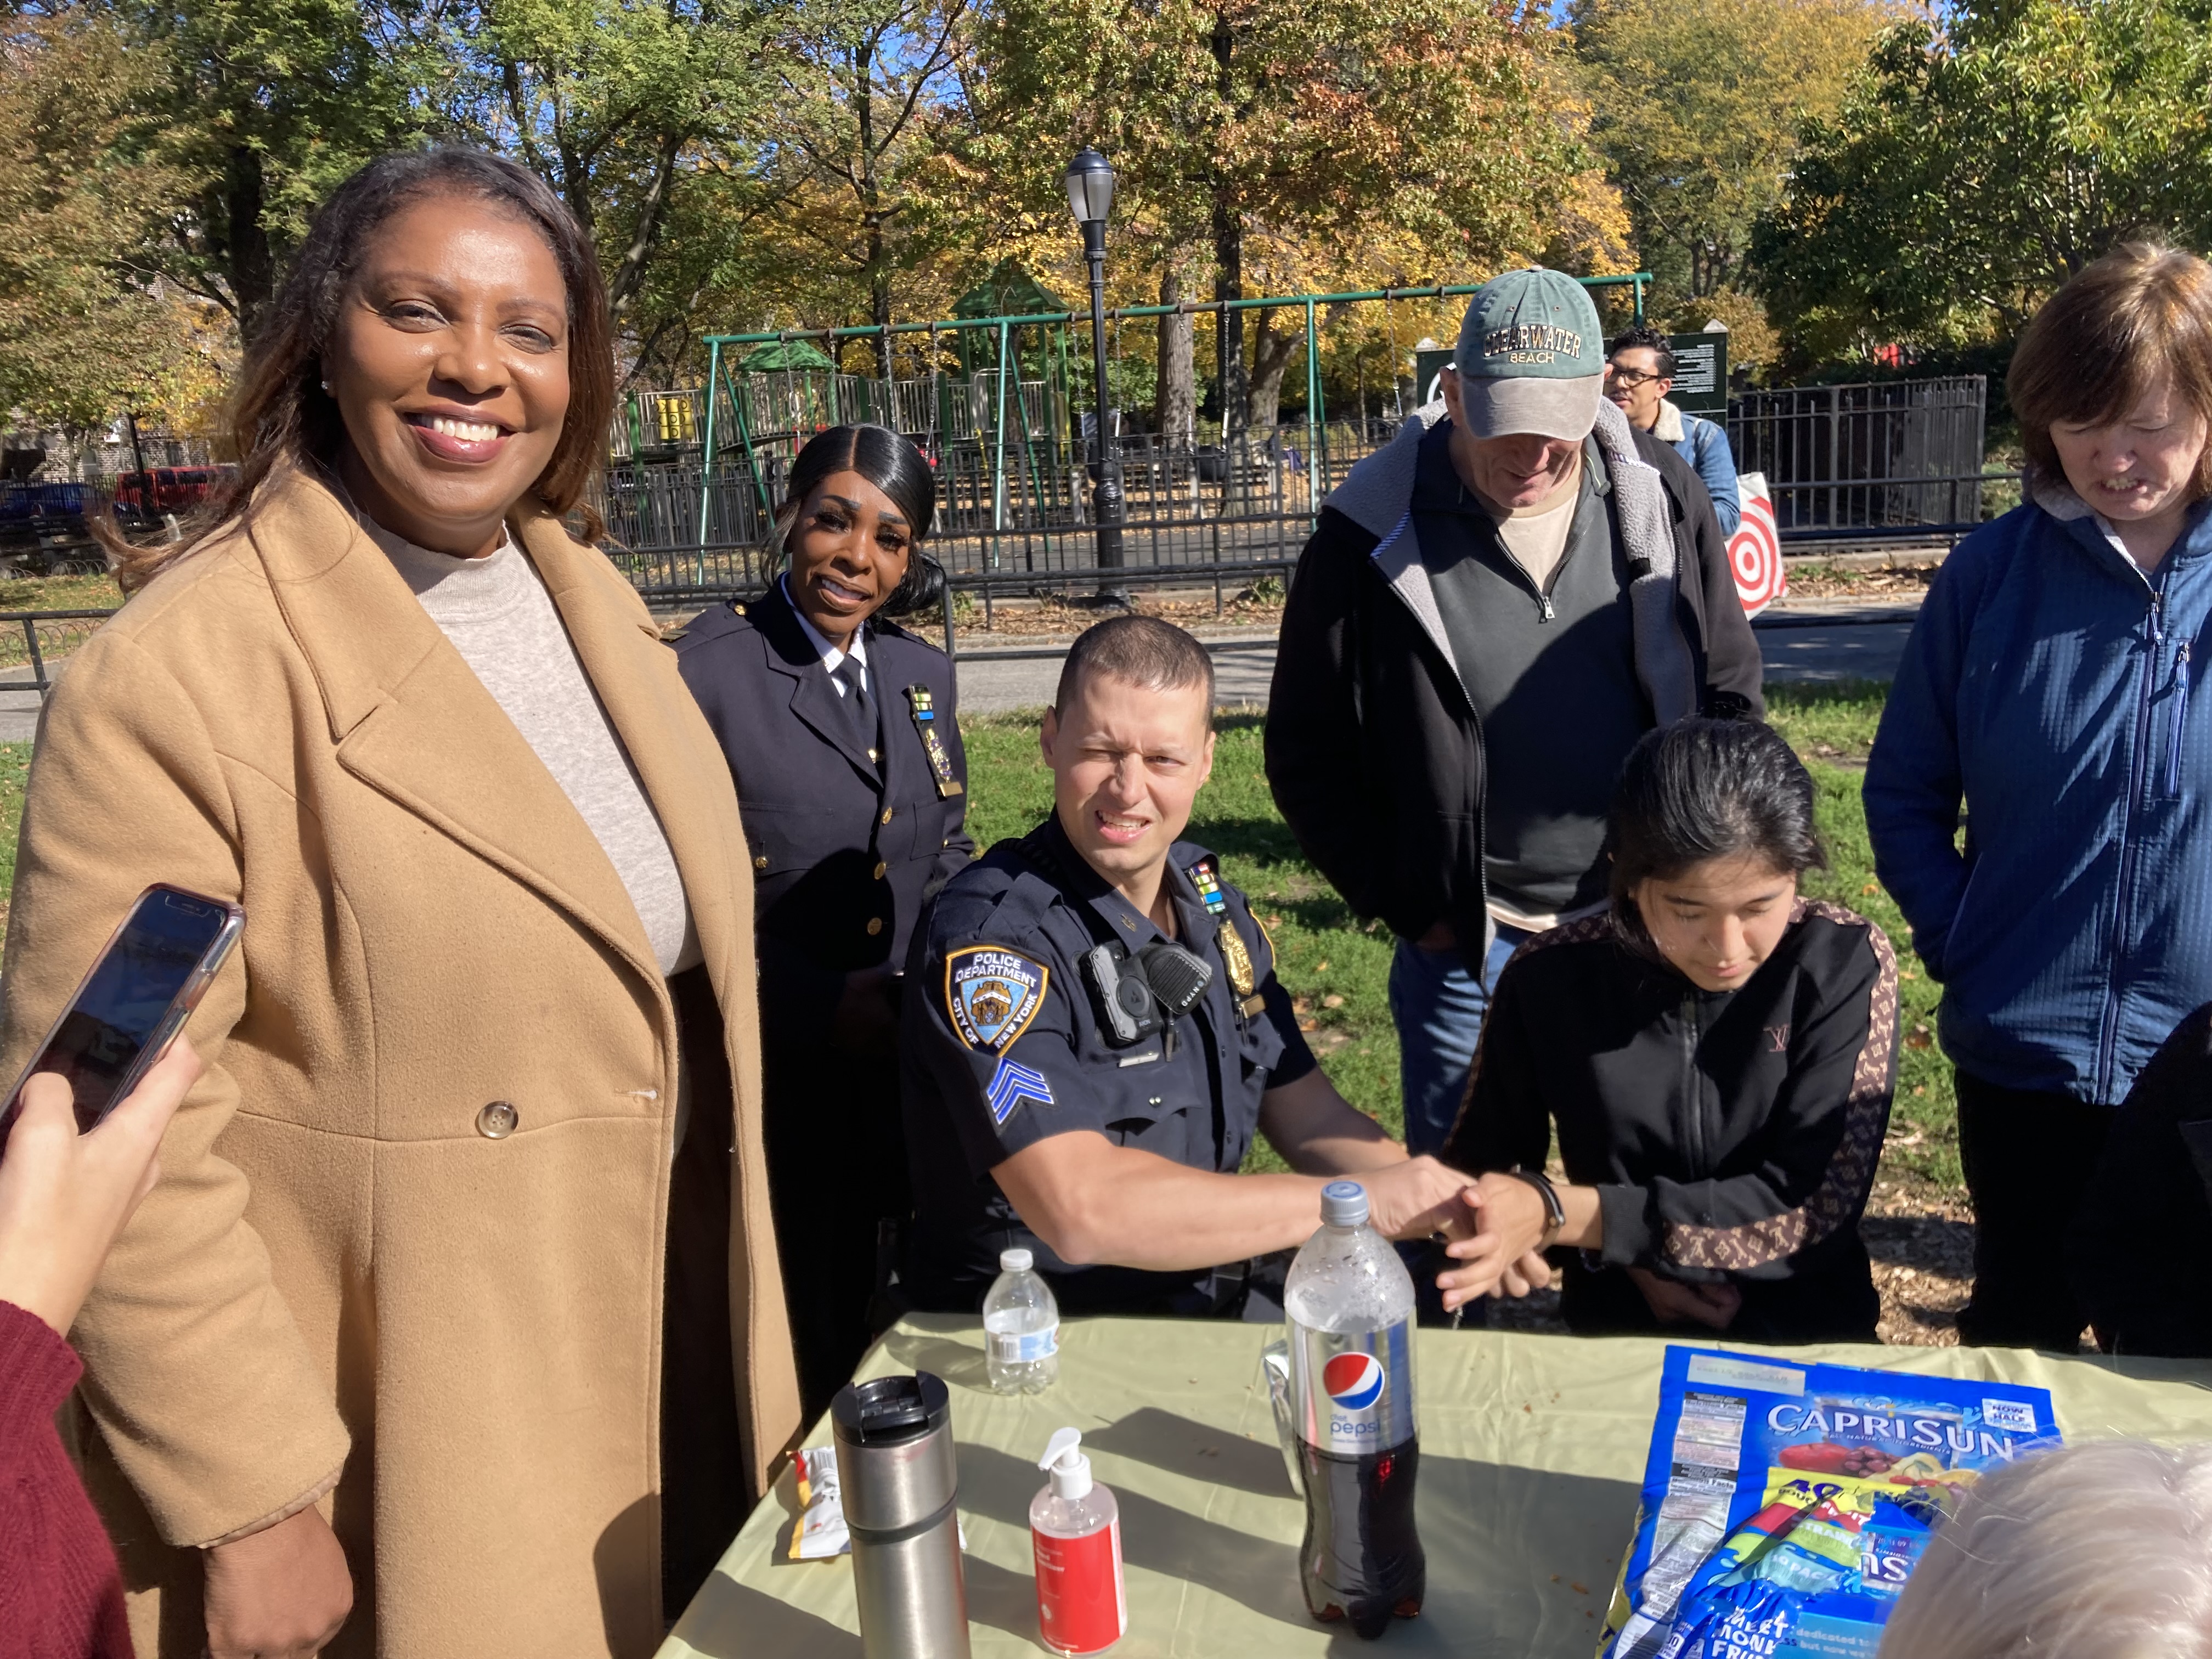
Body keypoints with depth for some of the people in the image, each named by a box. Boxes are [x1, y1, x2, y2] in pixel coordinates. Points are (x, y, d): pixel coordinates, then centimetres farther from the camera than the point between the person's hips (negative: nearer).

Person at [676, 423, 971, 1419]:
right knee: (801, 1372, 9)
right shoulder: (706, 673, -13)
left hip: (900, 1083, 6)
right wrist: (825, 1004, -19)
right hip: (772, 1087, -5)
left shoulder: (922, 674, 7)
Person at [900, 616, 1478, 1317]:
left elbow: (1306, 1113, 6)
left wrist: (1455, 1207, -12)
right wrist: (1368, 1202, -25)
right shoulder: (988, 935, -21)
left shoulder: (1209, 899, 3)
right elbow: (1079, 1210, -30)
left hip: (1212, 1300, 7)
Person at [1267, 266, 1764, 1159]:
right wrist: (1412, 911, -5)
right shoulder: (1376, 534, -10)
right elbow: (1308, 757, -3)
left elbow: (1731, 692, 9)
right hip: (1465, 947, -2)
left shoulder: (1659, 494, -1)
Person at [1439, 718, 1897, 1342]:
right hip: (1619, 1336, 0)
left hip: (1807, 1337, 0)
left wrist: (1561, 1213, -22)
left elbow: (1812, 1201, -16)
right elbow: (1480, 1167, 4)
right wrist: (1629, 1257, -10)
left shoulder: (1844, 964, -12)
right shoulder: (1551, 976, -9)